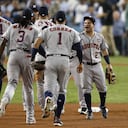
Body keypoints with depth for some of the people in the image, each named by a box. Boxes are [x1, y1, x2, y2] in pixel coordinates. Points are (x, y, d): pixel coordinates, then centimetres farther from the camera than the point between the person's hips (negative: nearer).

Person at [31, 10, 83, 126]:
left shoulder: (47, 30, 11)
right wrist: (80, 63, 23)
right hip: (64, 60, 1)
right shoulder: (72, 32, 12)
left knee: (49, 86, -4)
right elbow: (79, 49, 10)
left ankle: (48, 99, -42)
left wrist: (32, 60, 2)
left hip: (50, 60, 0)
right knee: (62, 89, 12)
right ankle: (57, 117, 8)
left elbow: (36, 45, 0)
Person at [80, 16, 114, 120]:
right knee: (87, 89, -3)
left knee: (102, 87, 5)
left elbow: (104, 51, 14)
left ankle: (102, 106, 27)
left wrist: (109, 63, 9)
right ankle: (89, 111, 5)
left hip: (97, 65, 2)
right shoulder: (80, 37, -2)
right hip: (85, 66, -2)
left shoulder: (100, 37, 7)